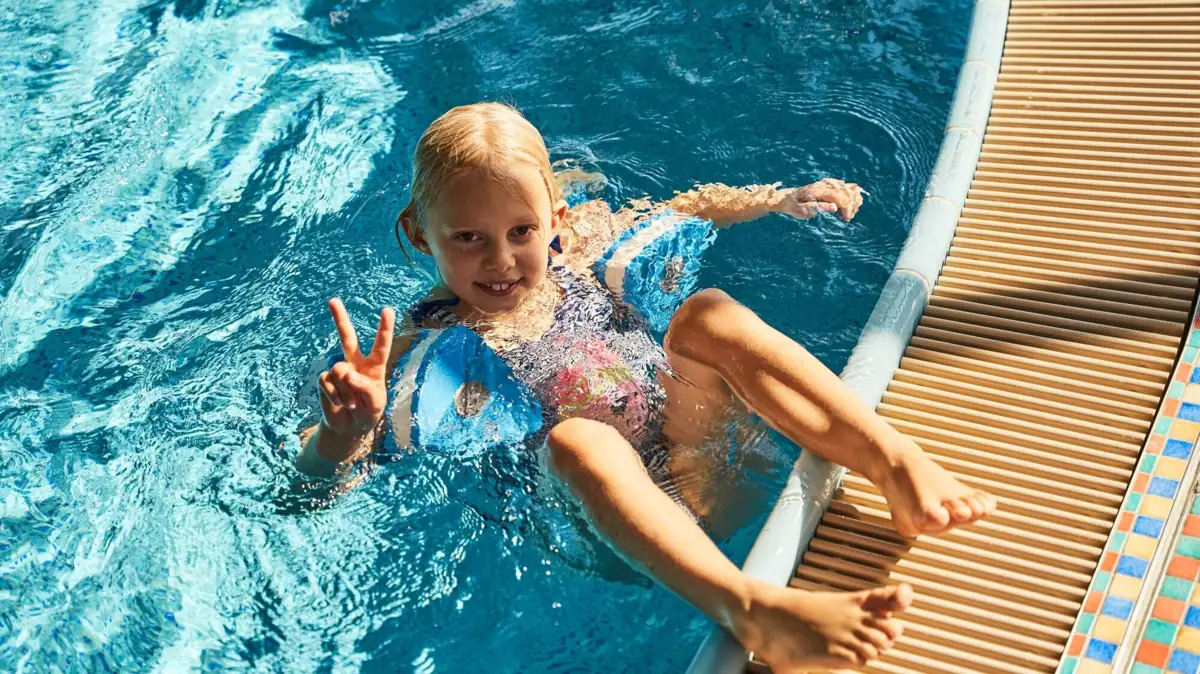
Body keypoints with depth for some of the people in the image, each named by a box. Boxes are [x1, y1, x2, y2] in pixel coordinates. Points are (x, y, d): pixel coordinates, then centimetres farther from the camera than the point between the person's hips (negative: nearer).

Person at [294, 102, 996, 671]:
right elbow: (317, 481, -13)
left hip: (686, 446, 5)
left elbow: (686, 208, 23)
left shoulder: (574, 247, 6)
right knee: (576, 438, -35)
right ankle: (751, 608, -58)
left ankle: (894, 460, -29)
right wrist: (345, 427, -35)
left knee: (707, 314, -14)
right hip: (607, 519, -4)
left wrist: (787, 199, 14)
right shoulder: (423, 345, -7)